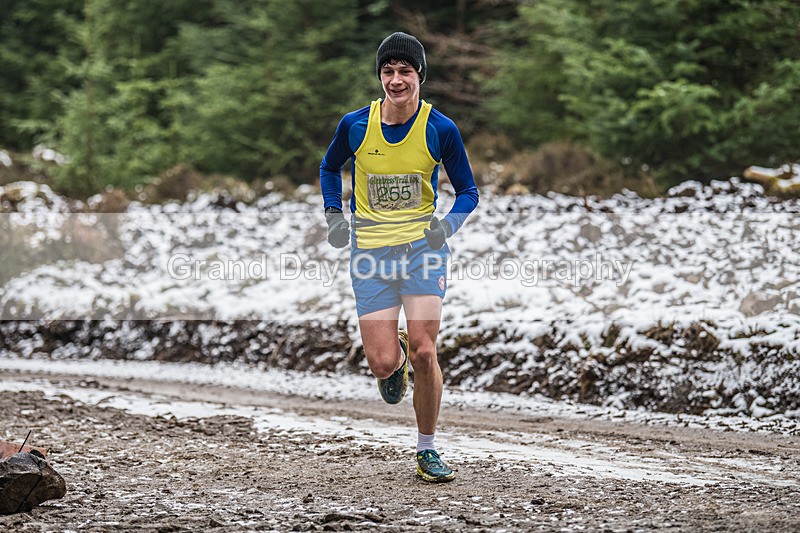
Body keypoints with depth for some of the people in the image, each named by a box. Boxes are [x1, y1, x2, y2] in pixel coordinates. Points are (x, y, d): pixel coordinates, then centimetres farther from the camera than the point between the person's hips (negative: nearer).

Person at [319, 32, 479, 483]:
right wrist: (335, 217, 4)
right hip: (371, 250, 1)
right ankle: (396, 357, 34)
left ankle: (427, 451, 7)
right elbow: (330, 167, 19)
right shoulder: (355, 125, -2)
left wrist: (449, 224, -14)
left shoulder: (441, 129, -5)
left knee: (424, 352, -12)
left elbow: (468, 191, 5)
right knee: (383, 363, -7)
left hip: (423, 246, -1)